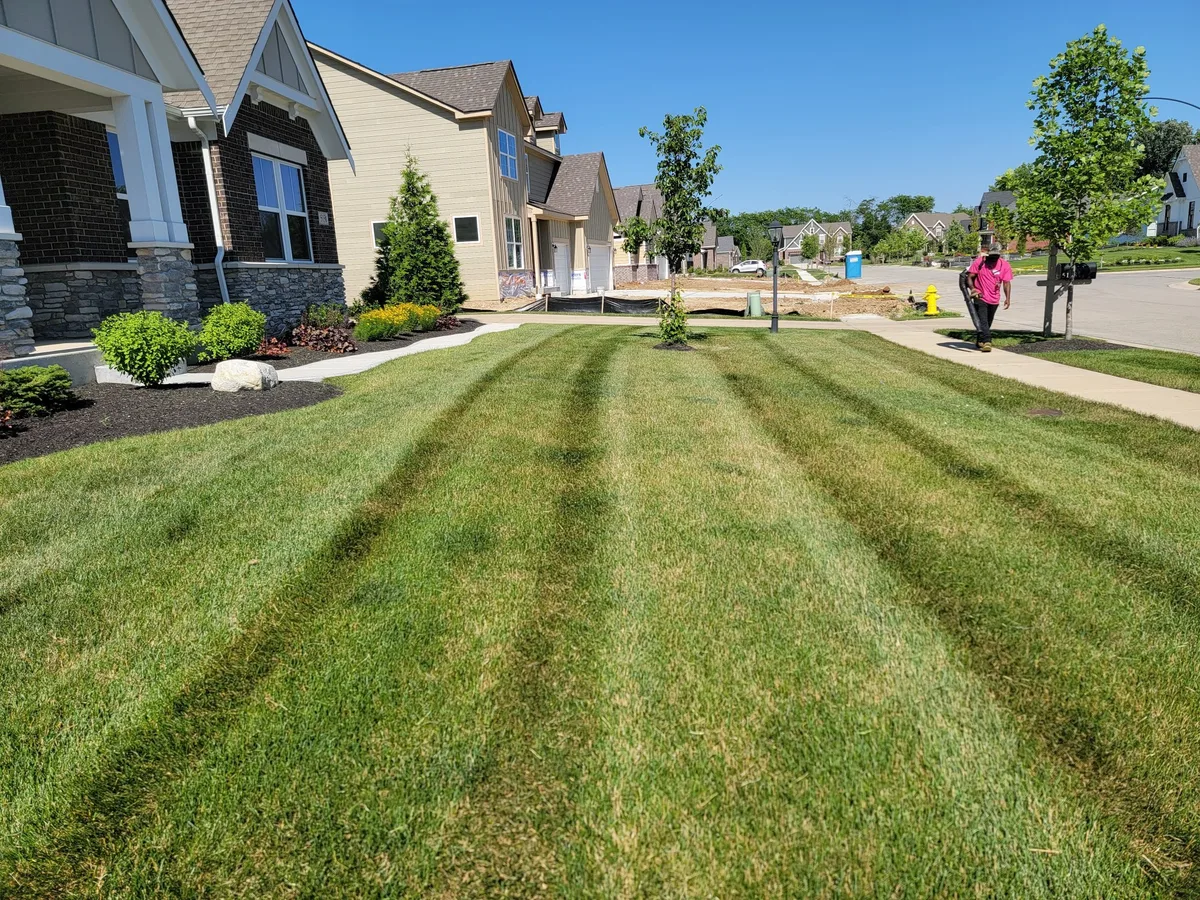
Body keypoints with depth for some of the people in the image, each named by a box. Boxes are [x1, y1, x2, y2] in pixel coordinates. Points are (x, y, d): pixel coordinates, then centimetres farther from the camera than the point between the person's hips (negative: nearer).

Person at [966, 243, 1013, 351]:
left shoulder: (1005, 265, 0)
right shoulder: (979, 262, -6)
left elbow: (1007, 282, 0)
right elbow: (969, 276, -3)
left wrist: (1008, 298, -9)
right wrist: (972, 288, -21)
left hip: (994, 299, 3)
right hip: (980, 297, -3)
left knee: (988, 322, 14)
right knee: (983, 321, -13)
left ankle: (979, 341, 28)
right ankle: (987, 341, -18)